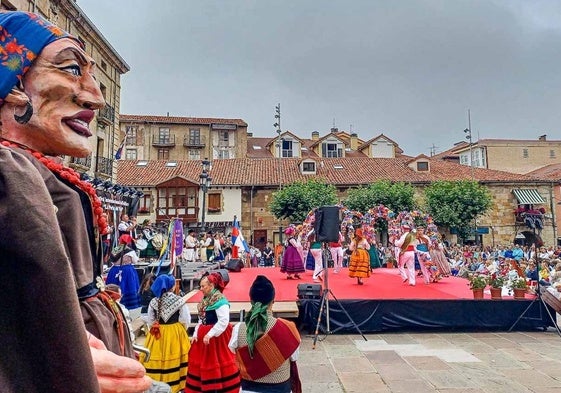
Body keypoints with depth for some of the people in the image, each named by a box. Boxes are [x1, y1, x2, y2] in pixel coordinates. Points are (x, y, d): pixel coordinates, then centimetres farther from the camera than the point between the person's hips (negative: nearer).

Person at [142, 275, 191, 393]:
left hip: (157, 334, 2)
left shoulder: (153, 301, -3)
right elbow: (186, 320, -7)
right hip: (175, 334, -2)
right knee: (174, 360, 7)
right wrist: (180, 331, 11)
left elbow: (150, 321, 3)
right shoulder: (179, 300, -10)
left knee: (158, 359, 9)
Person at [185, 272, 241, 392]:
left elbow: (224, 321, -24)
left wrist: (210, 334, -24)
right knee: (203, 362, 17)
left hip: (216, 336, -9)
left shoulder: (219, 300, -20)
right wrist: (196, 334, 3)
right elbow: (201, 320, 14)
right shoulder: (205, 300, 8)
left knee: (215, 362, 1)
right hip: (203, 335, 9)